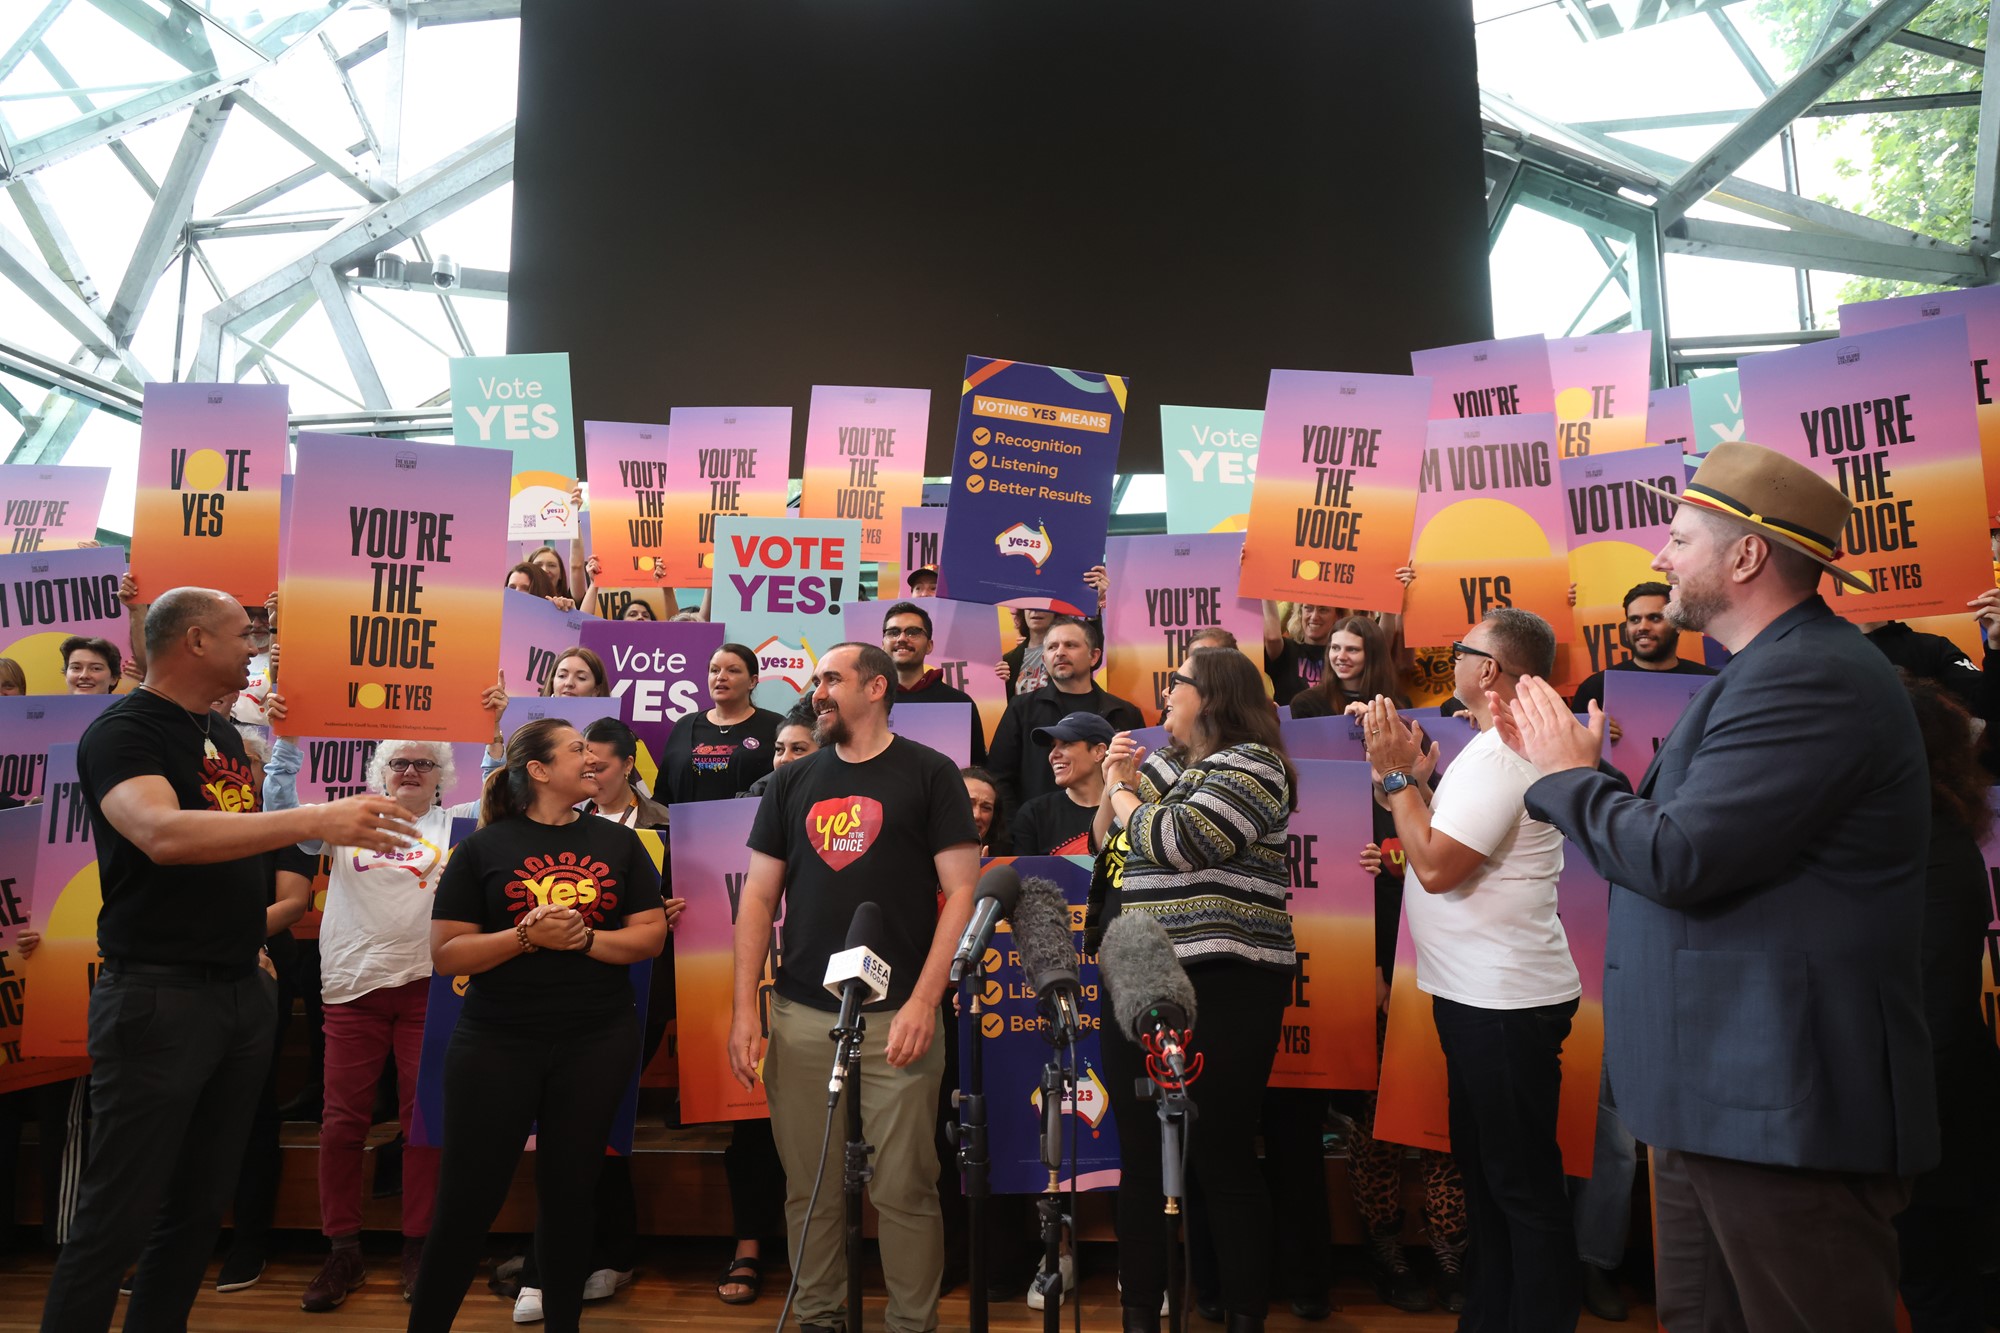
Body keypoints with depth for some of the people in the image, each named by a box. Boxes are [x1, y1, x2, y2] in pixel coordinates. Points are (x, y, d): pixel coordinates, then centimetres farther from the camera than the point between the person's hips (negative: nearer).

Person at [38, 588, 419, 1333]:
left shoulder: (225, 735, 12)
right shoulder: (122, 732, -12)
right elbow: (163, 834, -31)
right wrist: (314, 820, -37)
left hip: (244, 991, 8)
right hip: (159, 992, -8)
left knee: (200, 1205, 16)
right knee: (118, 1219, 0)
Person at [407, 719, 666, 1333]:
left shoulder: (618, 843, 6)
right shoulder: (483, 848, -1)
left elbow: (650, 936, 1)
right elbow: (446, 954, -6)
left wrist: (584, 939, -14)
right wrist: (528, 937, -19)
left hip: (598, 1044, 2)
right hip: (497, 1045, -2)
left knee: (568, 1192, 11)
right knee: (466, 1201, 3)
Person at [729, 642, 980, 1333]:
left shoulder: (928, 773, 0)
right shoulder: (794, 781, 11)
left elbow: (961, 892, -5)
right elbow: (758, 897, 11)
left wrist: (924, 1001, -12)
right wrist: (744, 1007, 4)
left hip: (897, 1015, -3)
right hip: (801, 1015, 4)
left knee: (903, 1189, 1)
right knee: (809, 1185, 9)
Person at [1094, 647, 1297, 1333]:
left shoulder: (1251, 763, -7)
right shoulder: (1166, 763, 18)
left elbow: (1178, 841, -20)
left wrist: (1122, 794, -3)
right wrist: (1116, 785, 5)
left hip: (1219, 988, -8)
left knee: (1220, 1161, -1)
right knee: (1141, 1156, 13)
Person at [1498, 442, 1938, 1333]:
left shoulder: (1813, 676, -19)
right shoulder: (1773, 668, 15)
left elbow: (1677, 858, -25)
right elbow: (1671, 839, 17)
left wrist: (1567, 774, -9)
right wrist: (1562, 766, 9)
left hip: (1783, 1112, -10)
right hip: (1716, 1093, 10)